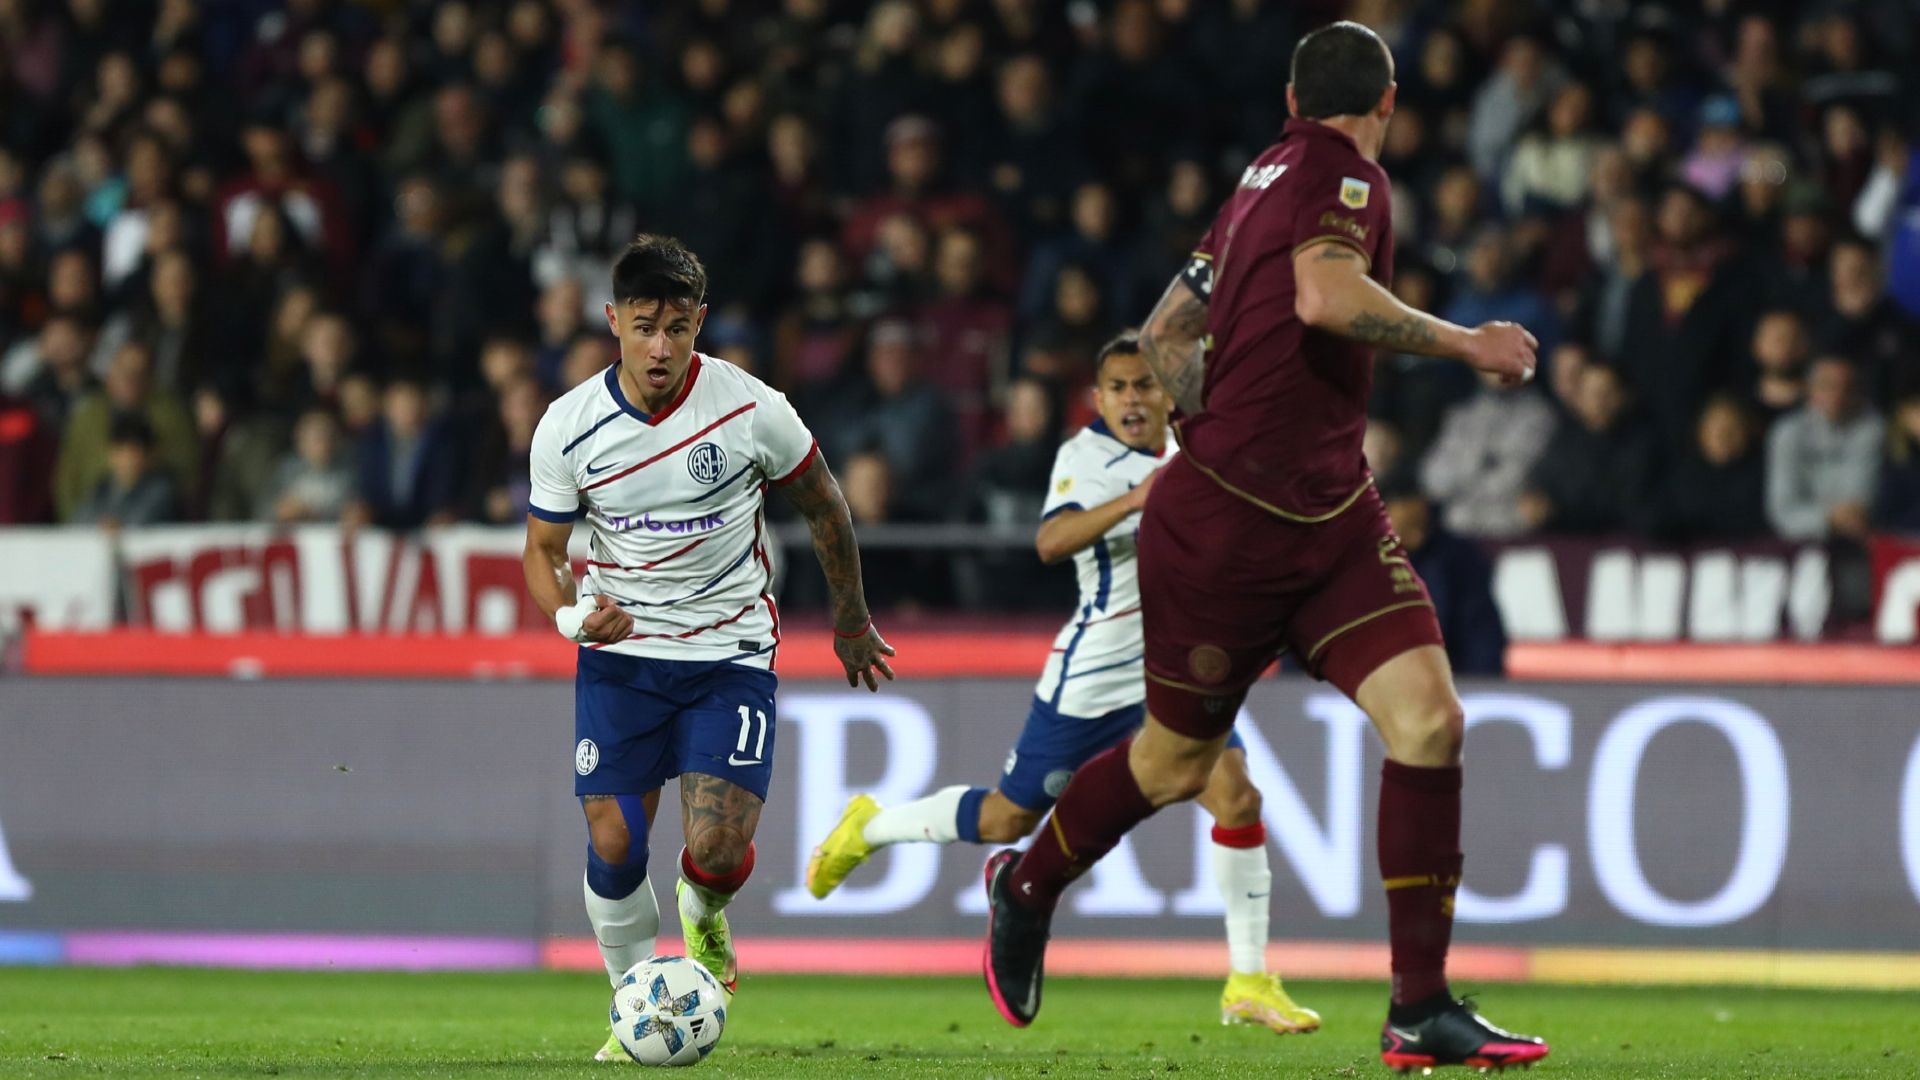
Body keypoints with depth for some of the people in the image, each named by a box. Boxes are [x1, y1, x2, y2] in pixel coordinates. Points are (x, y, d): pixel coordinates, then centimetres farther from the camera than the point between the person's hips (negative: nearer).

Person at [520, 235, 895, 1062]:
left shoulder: (750, 409, -12)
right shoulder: (567, 428, -9)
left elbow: (823, 506, 5)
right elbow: (542, 549, 3)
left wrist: (852, 622, 16)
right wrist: (571, 615, -19)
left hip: (732, 653, -1)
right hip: (619, 655, 1)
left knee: (717, 855, -14)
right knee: (613, 845, -10)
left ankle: (702, 915, 25)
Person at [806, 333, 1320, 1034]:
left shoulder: (1181, 457, 11)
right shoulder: (1086, 456, -12)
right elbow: (1051, 542, -32)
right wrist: (1134, 501, -42)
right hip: (1093, 678, -6)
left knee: (1236, 796, -12)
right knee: (1008, 819, 5)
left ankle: (1248, 985, -6)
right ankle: (871, 827, 32)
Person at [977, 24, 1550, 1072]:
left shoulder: (1263, 179, 13)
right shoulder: (1344, 175, -12)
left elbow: (1166, 334, 21)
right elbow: (1325, 296, -33)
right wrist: (1464, 343, -23)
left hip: (1328, 516, 8)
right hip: (1219, 528, -8)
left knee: (1427, 718, -9)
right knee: (1176, 760, 8)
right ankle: (1026, 886, 37)